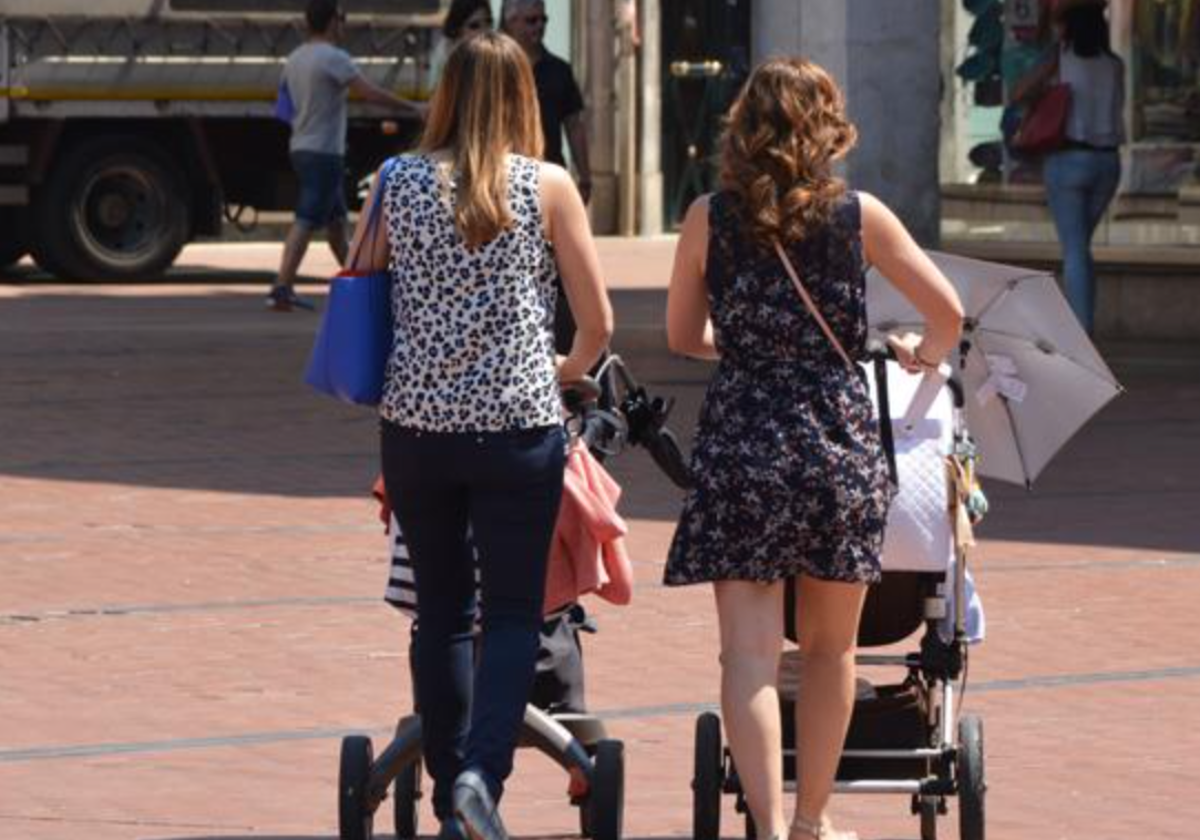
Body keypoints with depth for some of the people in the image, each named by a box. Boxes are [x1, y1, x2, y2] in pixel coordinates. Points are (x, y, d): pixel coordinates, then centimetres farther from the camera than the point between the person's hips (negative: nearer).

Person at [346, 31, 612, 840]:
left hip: (415, 421, 2)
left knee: (441, 611, 13)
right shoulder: (547, 187, -2)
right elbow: (599, 323, 2)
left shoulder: (398, 182, 2)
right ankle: (483, 774, -15)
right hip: (519, 425, -2)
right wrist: (566, 371, 24)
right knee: (513, 613, 5)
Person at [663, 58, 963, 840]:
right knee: (829, 648, 15)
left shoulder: (709, 218, 1)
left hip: (739, 443, 0)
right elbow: (948, 312, 5)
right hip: (840, 443, 1)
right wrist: (923, 354, 27)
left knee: (749, 651, -4)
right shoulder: (859, 215, -1)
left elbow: (683, 335, 11)